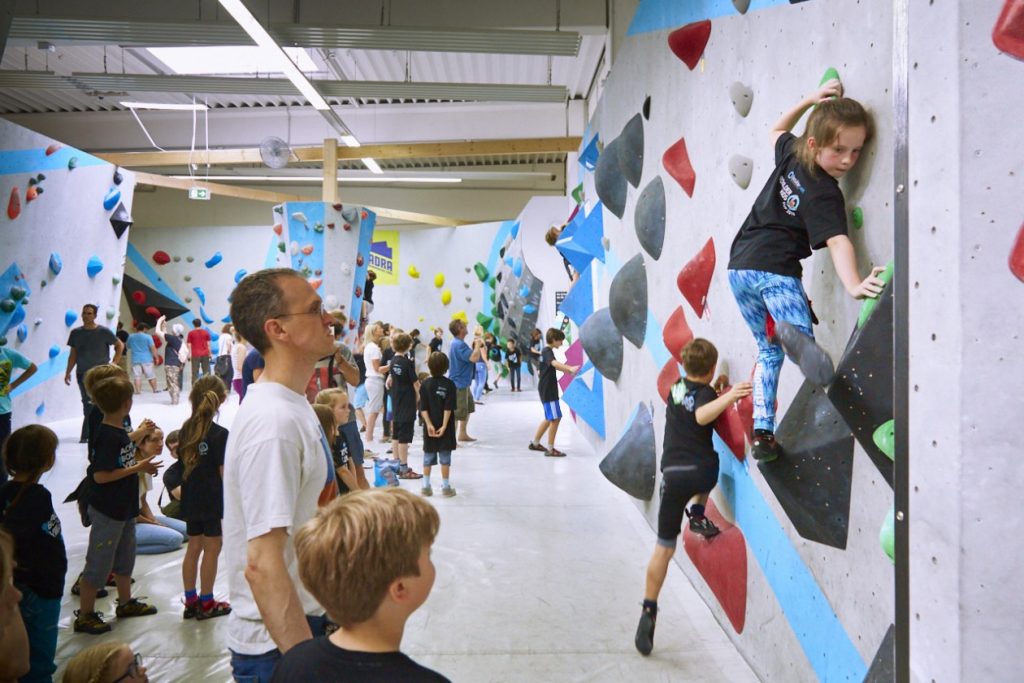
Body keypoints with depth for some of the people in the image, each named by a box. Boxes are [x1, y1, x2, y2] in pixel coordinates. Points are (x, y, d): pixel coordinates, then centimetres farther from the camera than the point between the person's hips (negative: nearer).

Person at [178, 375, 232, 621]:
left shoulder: (185, 430, 2)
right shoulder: (220, 434, -18)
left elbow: (184, 462, 9)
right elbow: (225, 472, -16)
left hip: (191, 498, 6)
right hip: (214, 501, -6)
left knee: (193, 548, 15)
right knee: (212, 550, 6)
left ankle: (190, 601, 24)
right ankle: (206, 603, 15)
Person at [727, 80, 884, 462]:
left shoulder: (790, 153, 7)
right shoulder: (824, 195, -14)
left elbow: (777, 129, 30)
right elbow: (837, 242, -29)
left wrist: (810, 101, 23)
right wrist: (853, 286, -40)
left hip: (739, 266, 8)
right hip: (775, 271, -8)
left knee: (768, 351, 15)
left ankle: (762, 434, 9)